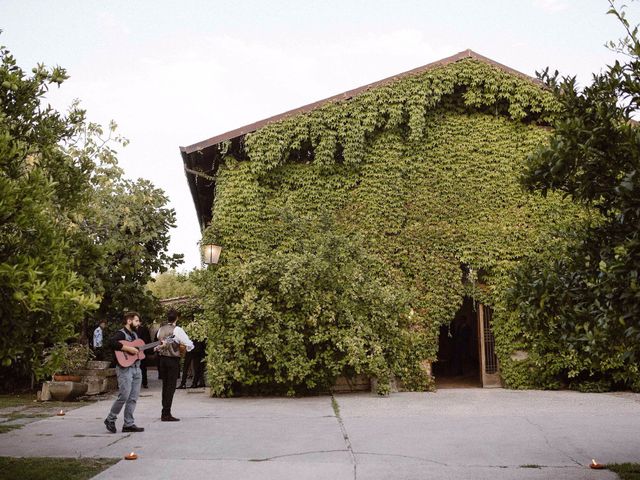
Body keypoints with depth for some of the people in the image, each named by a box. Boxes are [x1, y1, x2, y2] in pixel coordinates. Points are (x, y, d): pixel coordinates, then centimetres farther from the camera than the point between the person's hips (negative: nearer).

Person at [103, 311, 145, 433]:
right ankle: (110, 419, 8)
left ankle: (128, 424, 11)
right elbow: (111, 343, -27)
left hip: (136, 368, 8)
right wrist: (128, 349, -25)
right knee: (124, 396, -11)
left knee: (133, 398, 6)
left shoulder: (134, 334, 20)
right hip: (125, 368, -8)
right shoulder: (121, 334, -7)